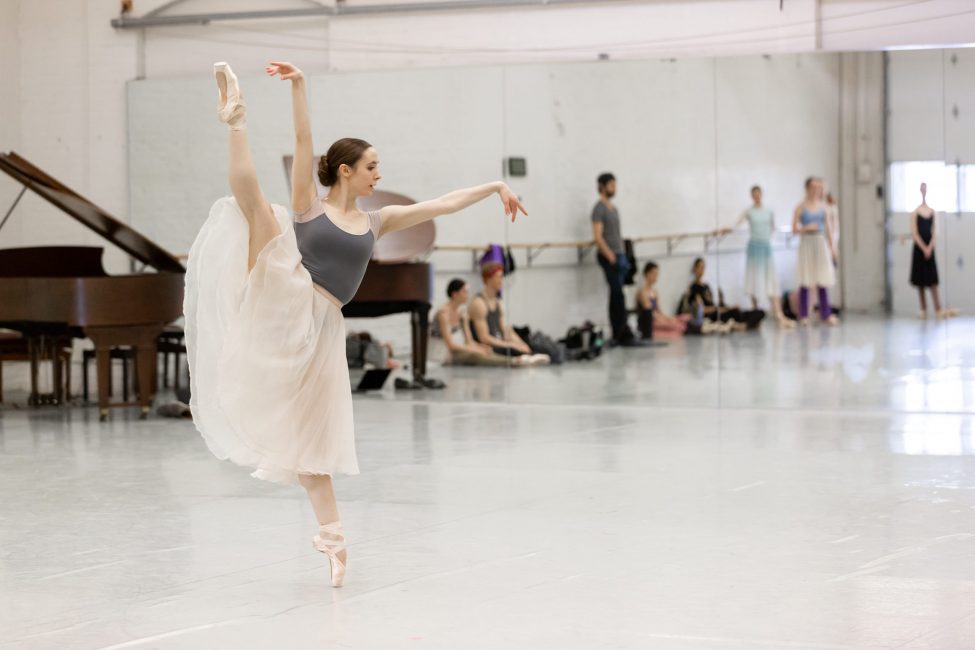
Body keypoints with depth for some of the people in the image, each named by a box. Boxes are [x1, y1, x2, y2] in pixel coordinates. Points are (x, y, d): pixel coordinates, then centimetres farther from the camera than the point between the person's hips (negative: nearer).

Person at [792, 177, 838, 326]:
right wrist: (806, 228, -18)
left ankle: (826, 314, 7)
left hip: (821, 243, 3)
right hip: (807, 243, -3)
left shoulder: (822, 206, 8)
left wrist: (832, 247, 9)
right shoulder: (801, 207, -2)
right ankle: (803, 315, 5)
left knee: (823, 280, 2)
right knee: (805, 281, -2)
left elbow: (828, 227, 12)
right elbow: (794, 229, -1)